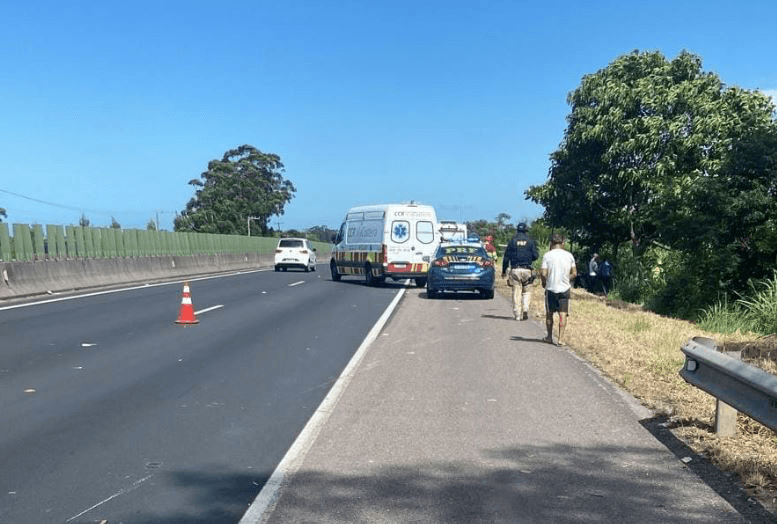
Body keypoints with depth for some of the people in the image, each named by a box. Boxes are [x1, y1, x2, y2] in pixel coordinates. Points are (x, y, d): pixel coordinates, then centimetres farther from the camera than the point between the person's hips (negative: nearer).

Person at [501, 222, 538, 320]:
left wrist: (504, 271, 10)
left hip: (515, 270, 0)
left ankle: (517, 314, 2)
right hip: (527, 270, 0)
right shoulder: (531, 241, 5)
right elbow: (535, 256, 1)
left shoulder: (512, 241, 5)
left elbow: (506, 257, 4)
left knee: (516, 292, 3)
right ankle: (525, 309, -9)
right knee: (527, 291, 12)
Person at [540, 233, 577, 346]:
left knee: (549, 313, 13)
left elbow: (543, 273, -12)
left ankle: (549, 337, 21)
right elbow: (574, 273, 5)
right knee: (563, 313, 2)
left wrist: (544, 283, 6)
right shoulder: (569, 255, 2)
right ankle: (560, 339, -4)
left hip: (550, 287, -1)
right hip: (565, 288, 1)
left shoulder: (547, 255, -6)